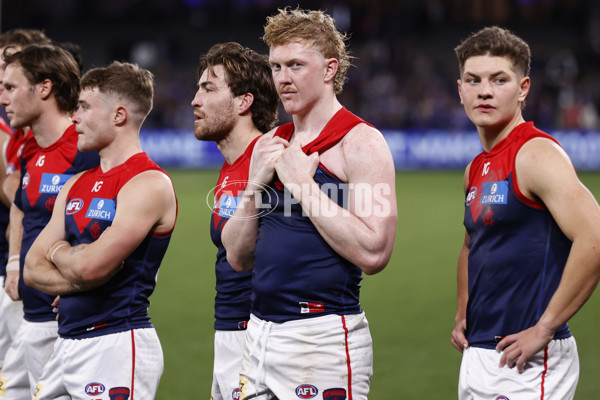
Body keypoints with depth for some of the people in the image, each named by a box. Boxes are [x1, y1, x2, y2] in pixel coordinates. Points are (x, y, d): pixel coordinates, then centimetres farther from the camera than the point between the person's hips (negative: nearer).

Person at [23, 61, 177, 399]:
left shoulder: (149, 184, -11)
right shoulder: (77, 186, 16)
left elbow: (90, 266, -21)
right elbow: (33, 268, 11)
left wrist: (59, 251, 1)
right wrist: (80, 279, -8)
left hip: (118, 346, -8)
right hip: (67, 343, 8)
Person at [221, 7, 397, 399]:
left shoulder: (360, 143, -8)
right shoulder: (270, 146, 14)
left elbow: (373, 253, -20)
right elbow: (238, 257, 13)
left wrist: (302, 183, -15)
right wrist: (254, 185, -2)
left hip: (325, 337, -7)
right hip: (260, 333, 7)